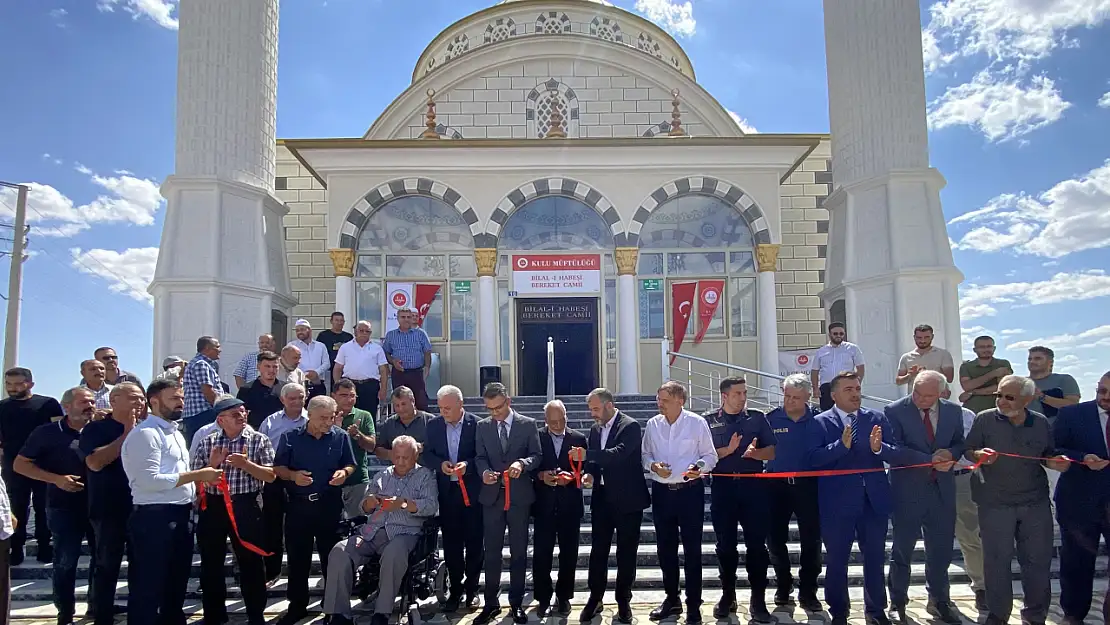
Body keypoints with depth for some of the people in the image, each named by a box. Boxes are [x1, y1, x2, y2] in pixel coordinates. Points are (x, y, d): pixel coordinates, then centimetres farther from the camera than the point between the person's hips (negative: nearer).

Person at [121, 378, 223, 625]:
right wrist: (196, 475, -18)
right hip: (155, 518, -10)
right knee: (148, 589, 1)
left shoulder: (175, 433, 18)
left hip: (180, 517, 10)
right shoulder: (145, 433, -13)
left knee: (176, 584, 20)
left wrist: (205, 473, 7)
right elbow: (149, 480, -23)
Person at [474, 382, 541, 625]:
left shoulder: (528, 424, 0)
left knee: (519, 551, 7)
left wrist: (522, 463, -23)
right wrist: (484, 471, -16)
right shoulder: (482, 426, 7)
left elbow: (536, 455, -2)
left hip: (519, 495, -1)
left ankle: (517, 603, 17)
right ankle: (491, 603, 15)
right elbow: (480, 457, 5)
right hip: (492, 495, 2)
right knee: (492, 551, 6)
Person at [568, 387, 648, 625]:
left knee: (626, 552, 6)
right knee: (598, 550, 8)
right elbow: (591, 458, 14)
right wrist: (590, 473, -8)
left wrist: (587, 455, -34)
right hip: (602, 498, 6)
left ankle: (624, 602, 17)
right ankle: (595, 598, 18)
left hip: (627, 498, -5)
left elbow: (619, 453, -27)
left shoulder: (631, 426, -12)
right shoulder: (595, 428, 10)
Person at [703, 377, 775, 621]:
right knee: (725, 544, 7)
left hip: (754, 486, 0)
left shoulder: (757, 418, 6)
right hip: (723, 487, 0)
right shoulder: (708, 421, 4)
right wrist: (727, 450, -14)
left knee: (756, 544, -1)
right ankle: (728, 596, 21)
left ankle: (758, 601, 7)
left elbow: (772, 452, 4)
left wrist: (755, 452, -15)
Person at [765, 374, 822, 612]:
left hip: (807, 485, -1)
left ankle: (808, 592, 17)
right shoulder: (771, 419, 0)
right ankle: (783, 588, 27)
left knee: (811, 540, 3)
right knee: (775, 539, 9)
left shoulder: (817, 420, -1)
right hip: (777, 485, 1)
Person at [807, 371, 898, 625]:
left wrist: (879, 448, -20)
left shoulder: (878, 419, 7)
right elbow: (814, 458, -14)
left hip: (874, 499, 3)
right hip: (837, 502, -2)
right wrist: (842, 445, -25)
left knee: (875, 558, 11)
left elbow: (895, 455, 0)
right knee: (837, 560, 7)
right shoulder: (821, 422, -2)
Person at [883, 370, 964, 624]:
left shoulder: (953, 411, 3)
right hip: (908, 491, -4)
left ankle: (939, 601, 32)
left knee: (941, 550, 14)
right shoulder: (895, 411, -11)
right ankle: (898, 603, 22)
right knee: (902, 550, 8)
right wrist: (930, 460, -21)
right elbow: (895, 449, -16)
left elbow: (959, 444, 10)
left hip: (942, 490, 4)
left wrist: (949, 454, -12)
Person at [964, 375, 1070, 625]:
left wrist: (1056, 462, -7)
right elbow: (968, 451, 0)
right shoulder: (985, 419, -5)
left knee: (1038, 559, 9)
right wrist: (979, 454, -22)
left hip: (1035, 502, 3)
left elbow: (1048, 455, 14)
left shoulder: (1041, 423, 2)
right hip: (995, 503, -2)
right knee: (997, 559, 5)